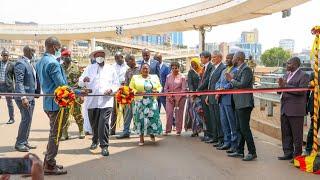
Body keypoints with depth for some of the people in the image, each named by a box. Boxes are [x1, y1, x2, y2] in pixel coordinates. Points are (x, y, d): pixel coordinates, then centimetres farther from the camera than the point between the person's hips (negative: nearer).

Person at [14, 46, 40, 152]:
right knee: (26, 119, -8)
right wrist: (23, 97, -26)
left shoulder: (29, 63, 15)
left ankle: (24, 142, 20)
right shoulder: (21, 63, -12)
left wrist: (37, 92, 10)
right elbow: (19, 82, -19)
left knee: (28, 119, 12)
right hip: (24, 97, -9)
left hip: (31, 96, 9)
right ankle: (19, 144, 1)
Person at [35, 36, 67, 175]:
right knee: (55, 135, 0)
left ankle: (48, 162, 27)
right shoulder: (53, 63, -18)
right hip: (57, 103, -9)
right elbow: (62, 85, -21)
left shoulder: (39, 62, 12)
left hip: (47, 102, 9)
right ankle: (50, 166, 9)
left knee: (54, 133, 19)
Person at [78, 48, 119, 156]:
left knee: (104, 124, -14)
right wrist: (84, 80, -17)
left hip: (106, 101, -2)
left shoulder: (111, 69, 12)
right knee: (94, 124, 12)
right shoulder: (90, 68, 12)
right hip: (92, 101, 2)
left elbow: (117, 84, 12)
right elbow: (80, 83, 7)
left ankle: (104, 146, -6)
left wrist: (111, 89, -10)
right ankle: (95, 141, 35)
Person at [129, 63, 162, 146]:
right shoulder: (135, 77, 7)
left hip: (152, 102, 1)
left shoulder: (155, 77, 13)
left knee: (153, 117, -7)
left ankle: (152, 133, 19)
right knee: (140, 118, -1)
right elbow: (131, 88, 3)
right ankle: (141, 138, 9)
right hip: (140, 102, -1)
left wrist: (157, 91, -6)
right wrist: (137, 92, -14)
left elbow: (160, 87, 16)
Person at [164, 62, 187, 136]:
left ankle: (178, 131, 8)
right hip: (170, 98, 3)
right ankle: (167, 130, 5)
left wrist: (178, 99, -11)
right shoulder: (168, 77, 8)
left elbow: (183, 89, -4)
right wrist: (169, 96, -4)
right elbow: (166, 88, 10)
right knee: (169, 114, -2)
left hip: (180, 98, -2)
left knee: (179, 115, 0)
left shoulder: (182, 77, -1)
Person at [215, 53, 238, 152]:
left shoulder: (236, 71, -9)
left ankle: (234, 144, 4)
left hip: (229, 99, -9)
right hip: (222, 99, 9)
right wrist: (218, 89, -1)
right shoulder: (224, 71, 20)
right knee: (224, 122, 13)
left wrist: (222, 90, -15)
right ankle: (227, 142, 23)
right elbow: (218, 82, 18)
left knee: (232, 123, -3)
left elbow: (232, 84, -19)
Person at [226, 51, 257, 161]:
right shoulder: (240, 70, 17)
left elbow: (243, 85, -23)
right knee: (239, 128, 14)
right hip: (239, 104, 10)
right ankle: (240, 151, 22)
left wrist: (232, 80, -12)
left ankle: (252, 152, -1)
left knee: (245, 128, -8)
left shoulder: (246, 69, -13)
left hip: (244, 104, -10)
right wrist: (231, 80, 4)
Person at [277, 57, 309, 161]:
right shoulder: (286, 75, 16)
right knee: (286, 133, 13)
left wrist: (286, 86, -20)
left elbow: (301, 90, -20)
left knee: (297, 134, 2)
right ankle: (288, 153, 24)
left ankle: (297, 155, 12)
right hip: (285, 109, 8)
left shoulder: (303, 76, -8)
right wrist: (281, 86, -3)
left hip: (296, 110, -8)